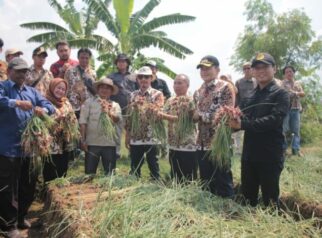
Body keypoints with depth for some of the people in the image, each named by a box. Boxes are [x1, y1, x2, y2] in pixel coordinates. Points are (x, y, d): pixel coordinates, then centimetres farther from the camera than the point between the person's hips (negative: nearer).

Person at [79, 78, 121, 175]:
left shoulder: (115, 105, 11)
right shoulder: (89, 102, 5)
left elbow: (119, 120, -6)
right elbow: (83, 122, 0)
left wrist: (109, 113, -25)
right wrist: (83, 140, -6)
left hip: (110, 144, 2)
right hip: (92, 143, -1)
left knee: (110, 173, 9)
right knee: (89, 172, 6)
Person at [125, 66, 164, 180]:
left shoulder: (157, 94, 0)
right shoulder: (133, 95, 11)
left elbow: (157, 111, -16)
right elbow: (129, 116, 12)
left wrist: (145, 104, -32)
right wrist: (127, 135, 9)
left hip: (151, 138, -4)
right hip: (135, 138, 4)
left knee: (153, 166, 5)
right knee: (134, 168, 12)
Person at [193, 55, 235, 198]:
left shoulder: (225, 87, -7)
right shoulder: (198, 92, 13)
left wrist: (202, 114, -13)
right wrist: (194, 115, -4)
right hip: (202, 143, 6)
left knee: (222, 183, 5)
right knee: (205, 183, 16)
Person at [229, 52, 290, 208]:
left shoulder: (280, 94, -7)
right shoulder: (251, 95, 13)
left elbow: (274, 120, -22)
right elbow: (246, 119, 10)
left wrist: (243, 124, -27)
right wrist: (235, 121, -13)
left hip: (270, 156, -6)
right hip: (249, 154, 6)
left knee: (270, 199, 8)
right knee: (247, 196, 18)